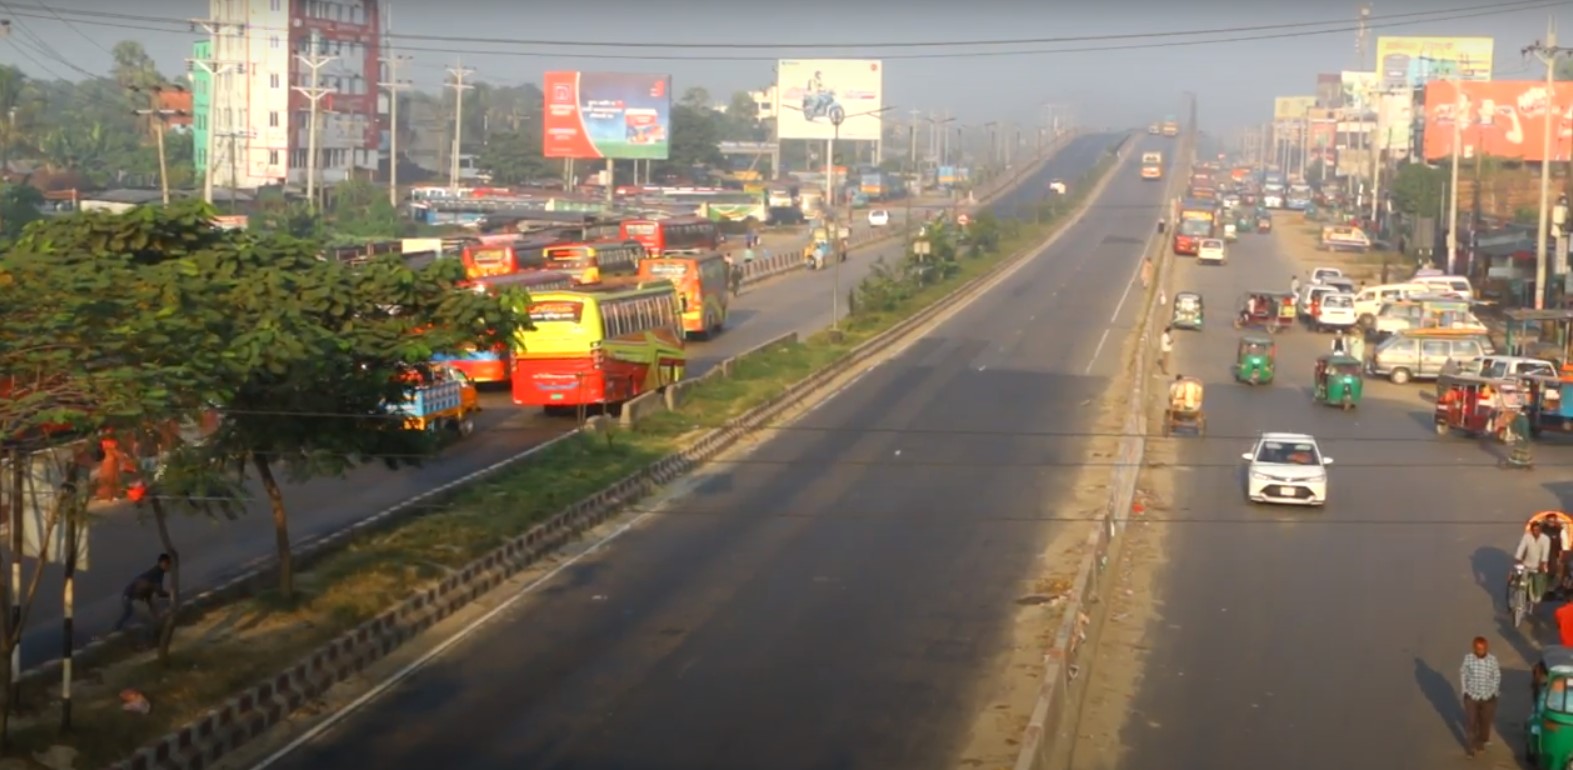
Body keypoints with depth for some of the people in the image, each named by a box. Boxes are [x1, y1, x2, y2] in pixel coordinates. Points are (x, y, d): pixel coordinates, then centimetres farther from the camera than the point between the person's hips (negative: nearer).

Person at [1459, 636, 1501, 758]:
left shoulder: (1492, 659, -13)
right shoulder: (1468, 658, -14)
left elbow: (1497, 677, -1)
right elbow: (1463, 674, -1)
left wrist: (1494, 692, -1)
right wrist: (1464, 691, -1)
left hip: (1488, 697, 1)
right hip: (1472, 696, -1)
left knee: (1485, 721, 16)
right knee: (1471, 722, 0)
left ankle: (1481, 742, 38)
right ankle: (1470, 746, 13)